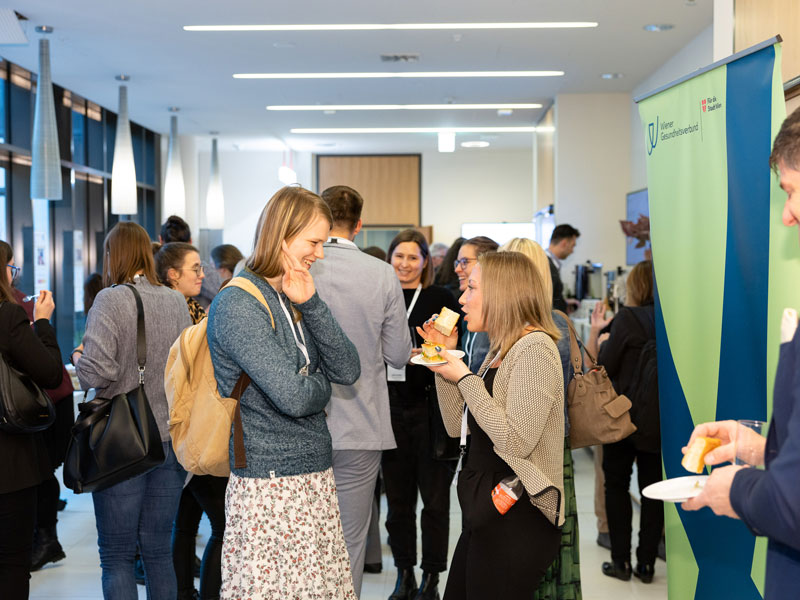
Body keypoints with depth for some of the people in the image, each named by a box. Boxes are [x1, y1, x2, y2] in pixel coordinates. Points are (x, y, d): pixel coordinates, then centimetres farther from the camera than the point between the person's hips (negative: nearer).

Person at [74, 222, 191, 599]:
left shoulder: (111, 299, -11)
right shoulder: (176, 301, 4)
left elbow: (98, 370, -19)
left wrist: (78, 359, 1)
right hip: (171, 437, 5)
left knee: (117, 555, 6)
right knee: (158, 549, 14)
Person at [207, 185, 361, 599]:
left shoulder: (294, 300, 12)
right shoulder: (239, 306, -15)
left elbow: (348, 371, 2)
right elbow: (294, 397, -21)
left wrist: (310, 304, -7)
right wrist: (322, 386, 1)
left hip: (315, 477, 8)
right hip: (270, 486, -8)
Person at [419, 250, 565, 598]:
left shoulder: (535, 348, -15)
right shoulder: (500, 351, 15)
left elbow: (516, 441, -24)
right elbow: (457, 426, 16)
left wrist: (464, 377, -17)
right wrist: (444, 360, 8)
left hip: (516, 521, -9)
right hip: (486, 515, 9)